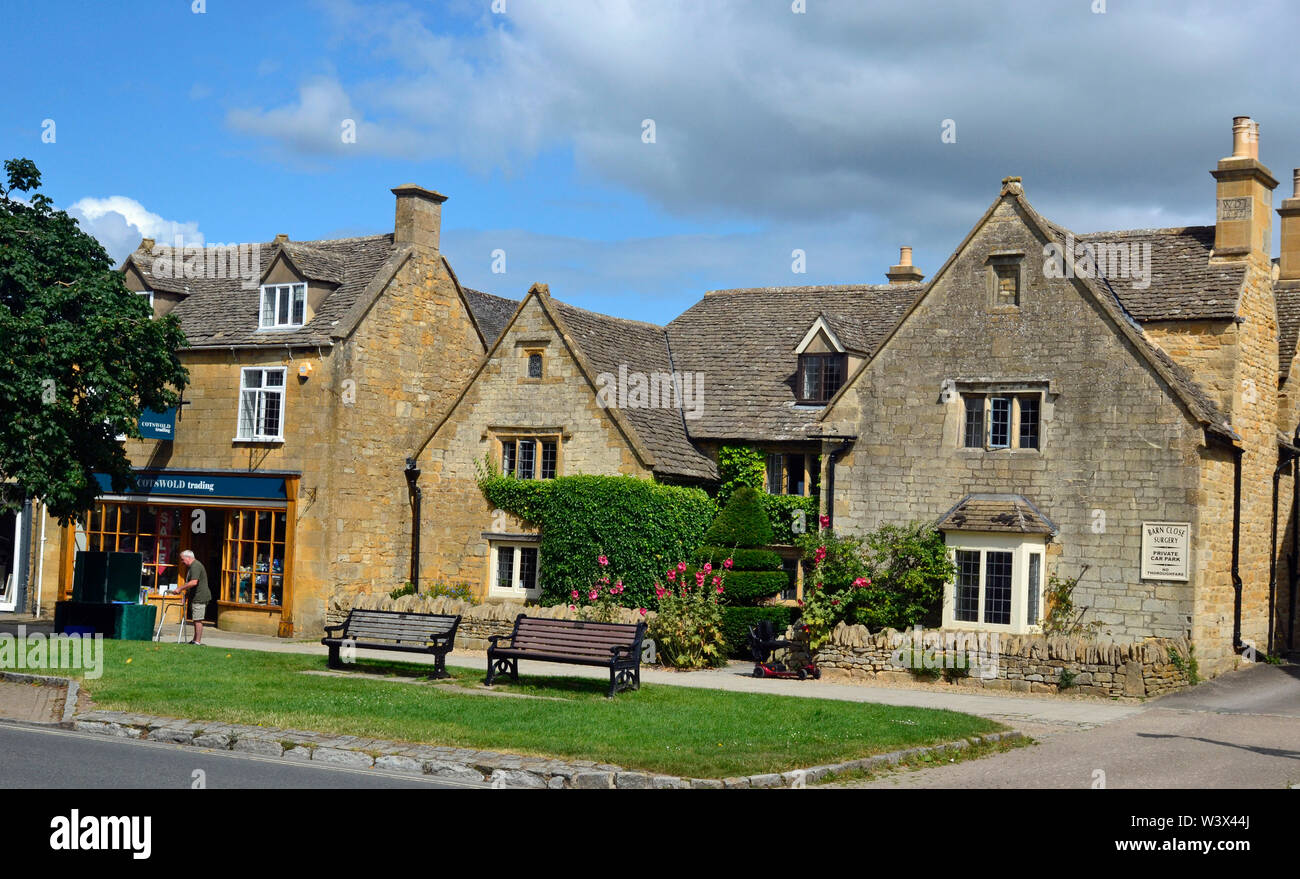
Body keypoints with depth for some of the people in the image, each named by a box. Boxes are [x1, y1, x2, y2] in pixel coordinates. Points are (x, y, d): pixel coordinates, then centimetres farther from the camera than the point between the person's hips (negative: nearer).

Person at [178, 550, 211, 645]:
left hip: (199, 597, -11)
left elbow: (194, 582, -28)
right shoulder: (191, 566, 20)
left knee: (197, 620, -10)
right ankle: (196, 640, 21)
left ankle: (197, 642, -9)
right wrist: (187, 595, 24)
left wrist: (180, 589, -23)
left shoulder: (195, 566, -16)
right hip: (196, 598, 11)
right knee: (196, 620, 15)